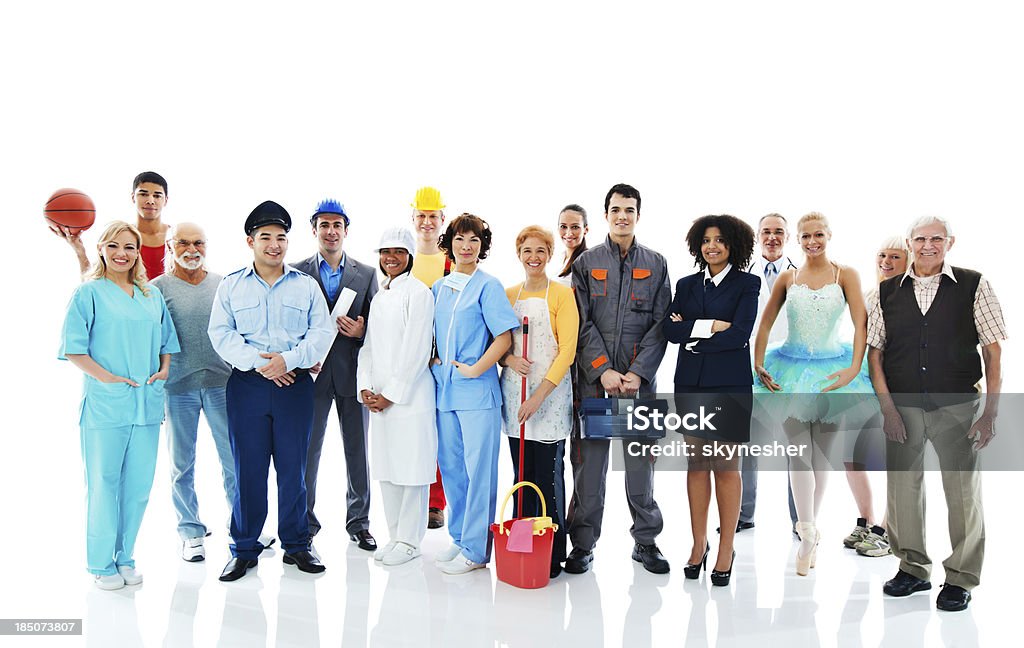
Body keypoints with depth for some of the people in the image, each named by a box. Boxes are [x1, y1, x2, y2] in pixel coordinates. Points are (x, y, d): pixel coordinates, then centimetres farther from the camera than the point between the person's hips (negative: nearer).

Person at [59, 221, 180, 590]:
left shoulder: (152, 295, 15)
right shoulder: (89, 293, 1)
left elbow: (166, 340, 21)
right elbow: (73, 349, -4)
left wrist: (164, 370, 4)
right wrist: (105, 377, -14)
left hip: (147, 402, 4)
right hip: (106, 403, -4)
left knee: (139, 483, 7)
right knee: (104, 483, 1)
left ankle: (124, 558, 21)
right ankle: (102, 564, 14)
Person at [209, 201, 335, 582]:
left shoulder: (306, 286, 9)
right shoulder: (231, 286, 9)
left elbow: (322, 332, 0)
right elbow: (221, 334, 0)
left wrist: (288, 359, -15)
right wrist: (258, 362, -14)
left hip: (295, 385, 0)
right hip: (247, 386, 0)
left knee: (293, 467, 5)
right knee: (248, 468, 2)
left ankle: (296, 544, 18)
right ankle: (244, 549, 15)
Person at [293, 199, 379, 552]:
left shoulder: (367, 274, 7)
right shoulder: (297, 273, 4)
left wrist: (361, 331, -13)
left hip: (353, 372, 1)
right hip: (313, 372, -1)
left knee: (358, 450, 8)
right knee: (307, 450, 7)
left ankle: (359, 521, 21)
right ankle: (306, 522, 22)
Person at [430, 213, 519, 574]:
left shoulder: (488, 286, -4)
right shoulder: (439, 287, 14)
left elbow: (504, 338, -9)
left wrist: (475, 369, -14)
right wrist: (432, 361, 8)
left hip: (477, 392, -6)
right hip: (443, 389, 6)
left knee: (478, 469, -1)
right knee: (450, 466, 12)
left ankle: (475, 549, 8)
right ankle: (459, 539, 25)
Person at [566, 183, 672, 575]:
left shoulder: (656, 265, 10)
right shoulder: (586, 263, 7)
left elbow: (660, 325, 3)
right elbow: (583, 324, 0)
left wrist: (638, 372, -8)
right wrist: (603, 370, -11)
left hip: (639, 379, 1)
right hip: (593, 378, -1)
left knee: (642, 460, 7)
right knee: (589, 462, 3)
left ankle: (646, 542, 21)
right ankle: (583, 544, 14)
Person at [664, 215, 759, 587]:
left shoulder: (746, 284, 2)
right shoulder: (686, 285, 12)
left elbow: (740, 333, -12)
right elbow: (670, 329, -1)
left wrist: (692, 337, -7)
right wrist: (710, 326, -13)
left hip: (729, 385, -3)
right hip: (691, 384, 3)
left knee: (726, 467, 0)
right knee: (697, 464, 8)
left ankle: (726, 550, 12)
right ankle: (699, 545, 19)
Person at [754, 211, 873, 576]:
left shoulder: (845, 275, -2)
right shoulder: (788, 278, 4)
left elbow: (861, 323, -9)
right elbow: (766, 322, 8)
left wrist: (854, 368, -18)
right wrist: (758, 363, 0)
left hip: (831, 370, -1)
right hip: (793, 369, 1)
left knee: (822, 454, 8)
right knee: (799, 451, -8)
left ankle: (810, 528, 23)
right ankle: (808, 533, -3)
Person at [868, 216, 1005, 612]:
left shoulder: (974, 286, 0)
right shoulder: (887, 292, 6)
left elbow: (994, 352, -1)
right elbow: (875, 352, 5)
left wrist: (990, 412, -7)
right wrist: (887, 408, -3)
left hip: (957, 405, -2)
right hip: (902, 408, 2)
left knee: (962, 491, 3)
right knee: (902, 487, 9)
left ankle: (961, 579, 18)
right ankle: (913, 568, 25)